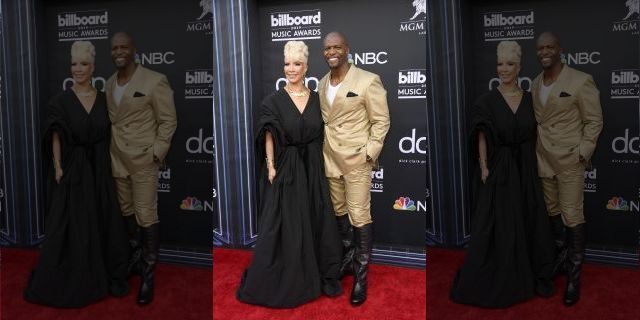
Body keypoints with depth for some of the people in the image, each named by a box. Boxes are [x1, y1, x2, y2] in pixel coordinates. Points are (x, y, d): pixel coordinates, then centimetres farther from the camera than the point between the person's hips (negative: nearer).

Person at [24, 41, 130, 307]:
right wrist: (58, 170, -13)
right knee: (71, 228, 1)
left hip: (99, 170, 3)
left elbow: (108, 137, 8)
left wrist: (106, 168, 4)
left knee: (103, 223, 7)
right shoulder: (61, 101, -5)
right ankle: (69, 283, 12)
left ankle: (106, 277, 19)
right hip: (72, 171, -3)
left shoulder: (103, 100, 4)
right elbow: (56, 140, -6)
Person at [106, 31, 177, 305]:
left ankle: (148, 274, 3)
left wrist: (157, 153, -13)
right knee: (127, 210, 16)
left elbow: (168, 121, -9)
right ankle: (136, 256, 34)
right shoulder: (110, 83, 6)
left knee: (146, 215, -6)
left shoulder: (154, 81, -13)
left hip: (144, 159, -6)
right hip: (118, 158, 6)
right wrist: (110, 147, 10)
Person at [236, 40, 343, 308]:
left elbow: (320, 137, 9)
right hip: (285, 171, -3)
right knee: (284, 228, 1)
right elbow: (269, 140, -5)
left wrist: (319, 169, 4)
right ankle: (280, 284, 12)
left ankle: (315, 278, 22)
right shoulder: (274, 101, -4)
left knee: (316, 223, 8)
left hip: (312, 171, 3)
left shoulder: (316, 99, 5)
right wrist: (271, 168, -13)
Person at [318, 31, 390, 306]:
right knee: (340, 211, 16)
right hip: (331, 158, 6)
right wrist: (324, 149, 11)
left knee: (359, 216, -6)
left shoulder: (368, 81, -12)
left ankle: (361, 273, 5)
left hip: (357, 159, -6)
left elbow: (381, 121, -9)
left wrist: (369, 154, -14)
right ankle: (349, 257, 33)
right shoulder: (322, 83, 7)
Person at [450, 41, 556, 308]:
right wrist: (484, 170, -14)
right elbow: (482, 140, -6)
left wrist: (531, 170, 3)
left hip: (525, 172, 3)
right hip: (498, 172, -3)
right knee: (497, 229, 1)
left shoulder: (529, 100, 5)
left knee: (530, 224, 8)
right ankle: (496, 284, 12)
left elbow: (533, 138, 8)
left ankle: (531, 278, 22)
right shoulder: (487, 101, -5)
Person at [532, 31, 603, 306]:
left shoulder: (580, 81, -11)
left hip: (570, 160, -6)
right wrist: (536, 150, 10)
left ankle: (574, 274, 4)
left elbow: (594, 121, -8)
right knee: (553, 211, 15)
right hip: (544, 159, 6)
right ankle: (561, 256, 33)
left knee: (572, 216, -6)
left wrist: (583, 153, -12)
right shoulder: (535, 83, 7)